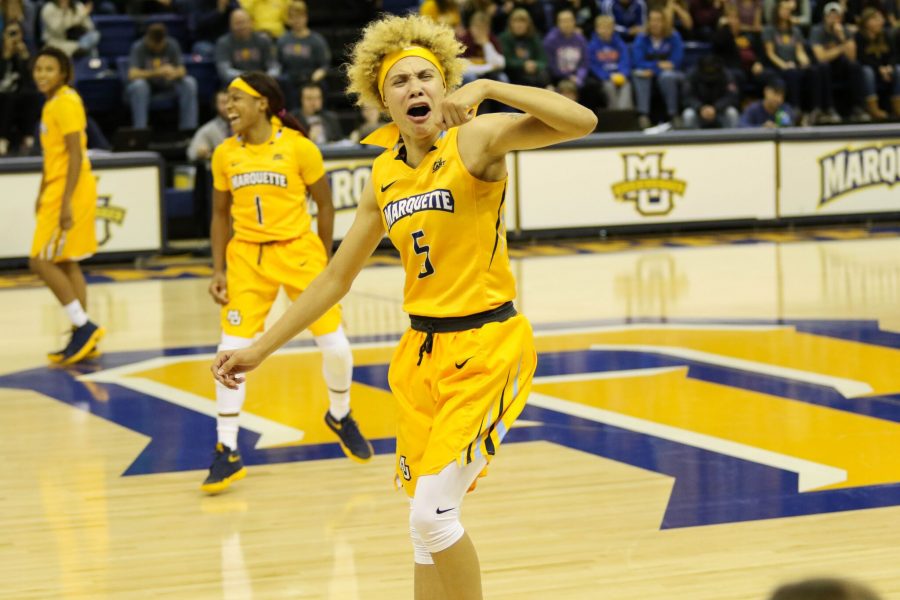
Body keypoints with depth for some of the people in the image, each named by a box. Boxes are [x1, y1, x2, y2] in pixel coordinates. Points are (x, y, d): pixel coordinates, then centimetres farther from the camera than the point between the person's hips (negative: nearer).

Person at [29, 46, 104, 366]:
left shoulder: (66, 102, -14)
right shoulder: (52, 103, 15)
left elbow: (75, 155, -20)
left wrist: (66, 202, -24)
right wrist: (42, 194, 23)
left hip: (69, 191, -10)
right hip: (57, 190, 10)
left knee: (41, 261, -9)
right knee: (66, 264, 11)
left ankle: (84, 327, -8)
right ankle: (83, 338, 14)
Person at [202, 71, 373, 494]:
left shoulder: (298, 147, -7)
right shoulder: (225, 154, 2)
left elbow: (325, 205, 1)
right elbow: (221, 214, 12)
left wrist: (325, 265, 3)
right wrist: (218, 269, 3)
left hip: (298, 250, -2)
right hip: (247, 256, 2)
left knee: (335, 345, 0)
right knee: (232, 351, -9)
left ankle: (340, 416, 31)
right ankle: (227, 453, -1)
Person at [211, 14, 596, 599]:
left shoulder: (477, 139, -9)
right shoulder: (384, 174, 9)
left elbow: (581, 121, -24)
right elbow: (337, 277, 17)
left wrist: (487, 88, -26)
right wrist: (260, 349, 17)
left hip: (488, 349, -6)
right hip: (421, 351, 6)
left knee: (433, 511, -16)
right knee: (427, 519, 8)